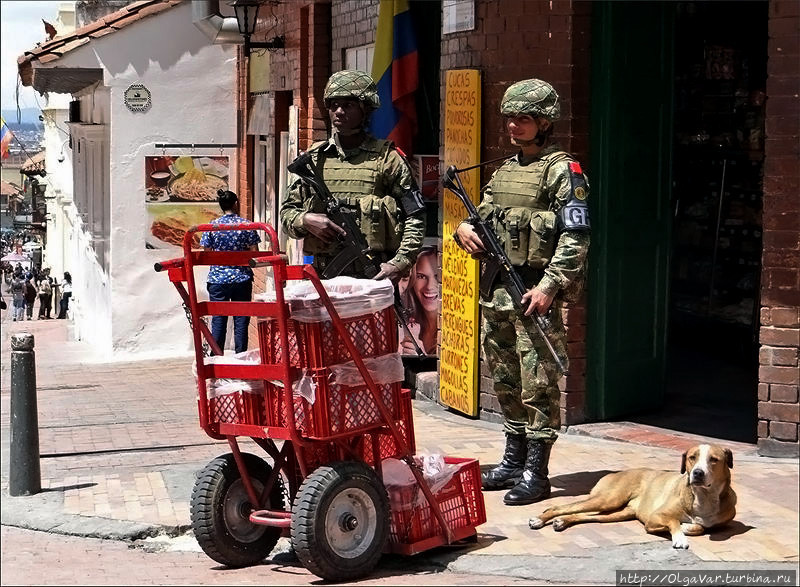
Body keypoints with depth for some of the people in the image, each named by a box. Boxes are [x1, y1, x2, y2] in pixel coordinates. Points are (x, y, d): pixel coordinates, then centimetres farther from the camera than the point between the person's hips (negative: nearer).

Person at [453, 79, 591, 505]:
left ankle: (536, 473, -2)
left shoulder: (562, 172, -7)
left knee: (538, 385, -6)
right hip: (497, 292, 8)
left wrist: (549, 287, -20)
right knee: (505, 381, 15)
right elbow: (483, 217, 25)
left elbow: (575, 238, -13)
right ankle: (513, 459, 26)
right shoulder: (503, 172, 17)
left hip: (536, 294, -8)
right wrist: (465, 230, 1)